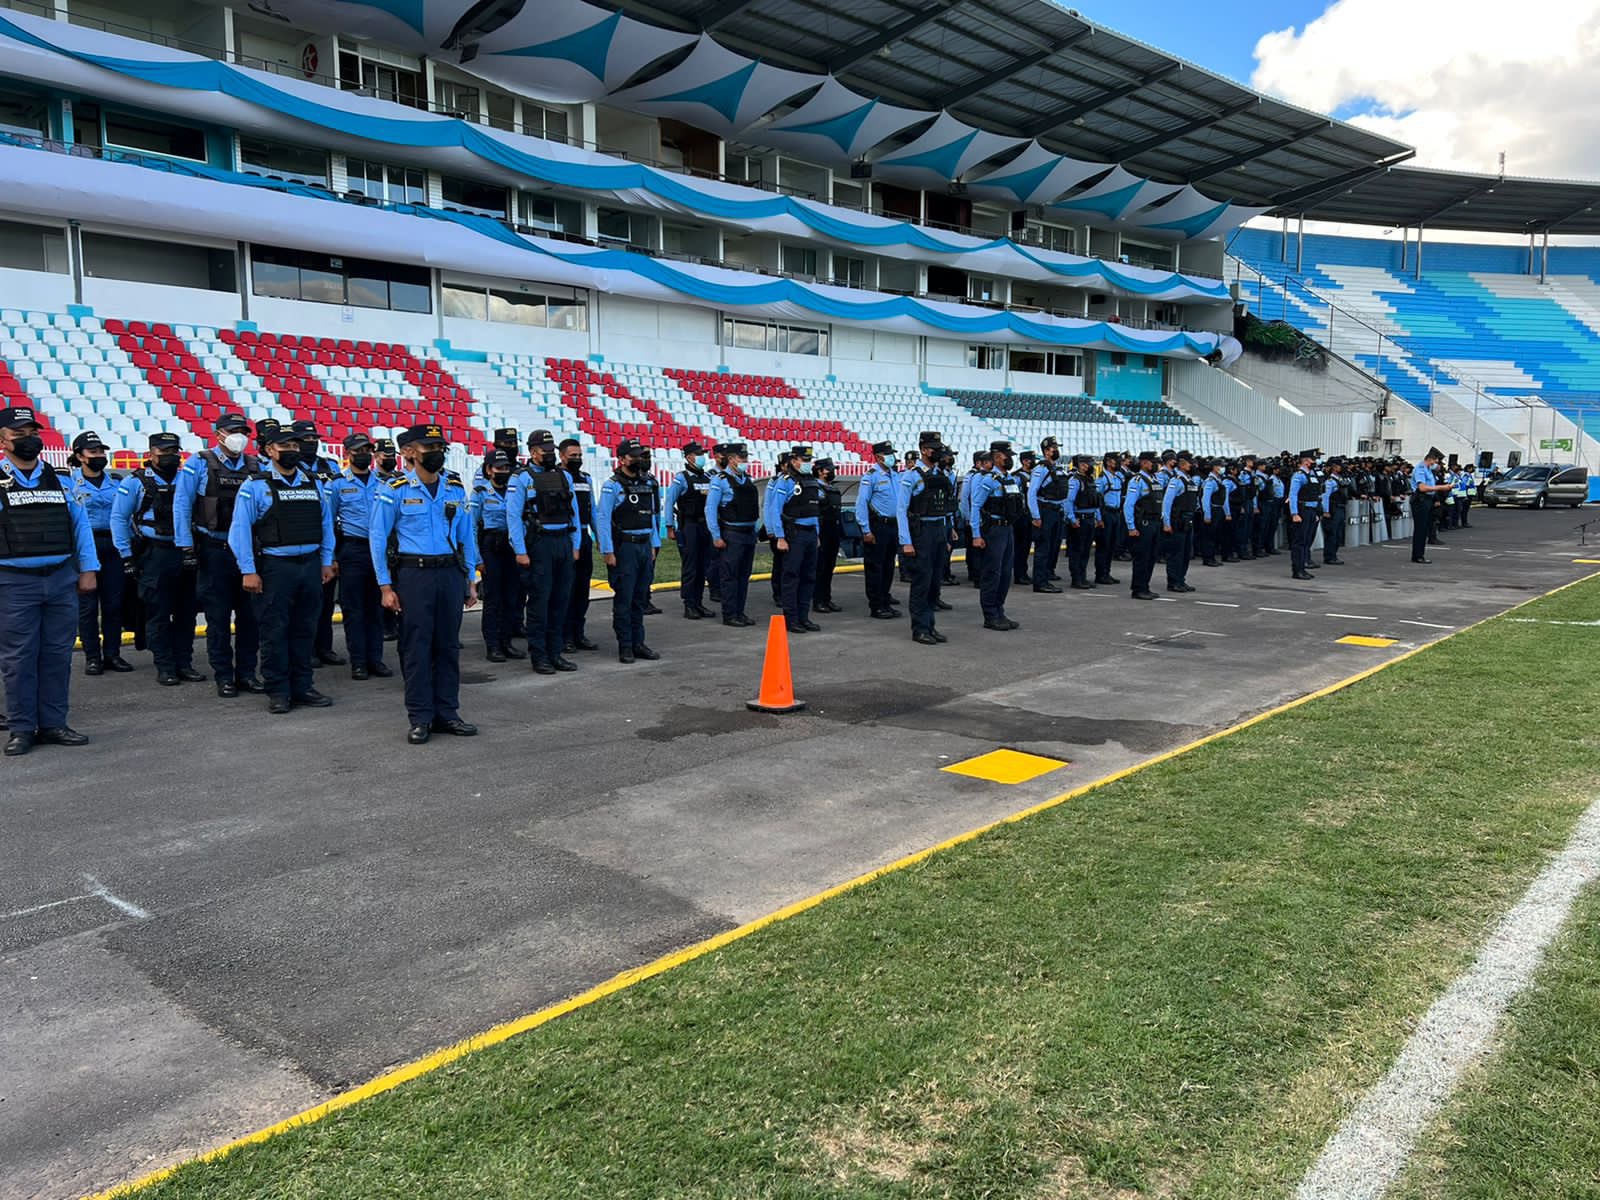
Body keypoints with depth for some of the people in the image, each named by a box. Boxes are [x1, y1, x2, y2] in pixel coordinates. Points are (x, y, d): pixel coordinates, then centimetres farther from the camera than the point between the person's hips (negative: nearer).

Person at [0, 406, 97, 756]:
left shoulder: (59, 479, 11)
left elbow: (80, 523, 14)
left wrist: (88, 569, 7)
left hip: (62, 579, 4)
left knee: (57, 655, 7)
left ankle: (53, 724, 16)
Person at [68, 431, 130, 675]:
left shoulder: (116, 483, 14)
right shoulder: (69, 484, 2)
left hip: (113, 547, 3)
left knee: (114, 604, 5)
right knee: (87, 605, 0)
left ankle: (112, 654, 13)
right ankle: (92, 656, 7)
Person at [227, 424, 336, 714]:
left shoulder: (313, 482, 10)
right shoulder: (255, 485, -4)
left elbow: (326, 522, 14)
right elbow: (240, 529, -6)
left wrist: (326, 561, 9)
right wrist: (249, 571, -11)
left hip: (311, 565, 4)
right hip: (274, 567, -4)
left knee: (305, 630, 11)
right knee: (275, 632, 2)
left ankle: (302, 687, 20)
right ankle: (277, 691, 11)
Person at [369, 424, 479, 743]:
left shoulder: (455, 487, 8)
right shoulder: (396, 490, -3)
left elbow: (466, 535, 14)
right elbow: (378, 538, -1)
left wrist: (471, 580, 10)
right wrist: (386, 587, -5)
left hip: (450, 573, 4)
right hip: (413, 574, -4)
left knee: (448, 646, 8)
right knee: (416, 648, -1)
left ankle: (447, 713, 17)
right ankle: (420, 719, 8)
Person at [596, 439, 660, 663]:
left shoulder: (647, 483, 13)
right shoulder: (612, 485, -8)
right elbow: (602, 519, -12)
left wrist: (654, 544, 14)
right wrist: (608, 551, -16)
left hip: (645, 546, 6)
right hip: (624, 547, -6)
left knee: (640, 598, 10)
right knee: (624, 599, -3)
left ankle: (638, 643, 16)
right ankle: (625, 646, 2)